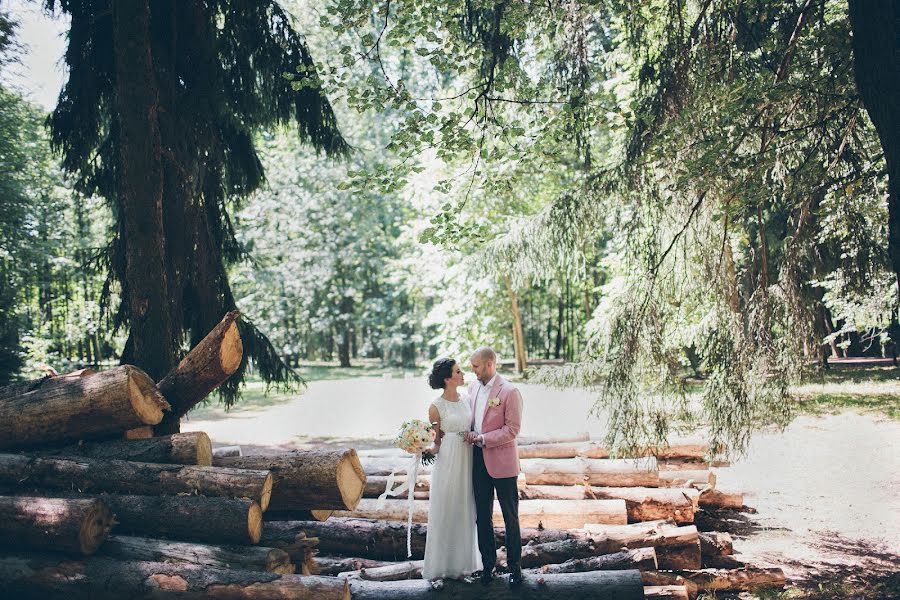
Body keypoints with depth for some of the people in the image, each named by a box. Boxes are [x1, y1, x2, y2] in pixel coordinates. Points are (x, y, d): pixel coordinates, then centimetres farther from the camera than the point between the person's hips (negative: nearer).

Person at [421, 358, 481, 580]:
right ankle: (442, 563, 18)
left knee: (465, 512, 12)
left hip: (468, 460, 5)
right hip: (447, 461, -5)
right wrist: (428, 450, -23)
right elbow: (436, 441, -3)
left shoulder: (466, 398, 4)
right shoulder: (436, 407, -10)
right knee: (444, 512, 4)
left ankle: (462, 561, 26)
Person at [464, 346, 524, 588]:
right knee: (483, 516, 13)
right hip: (478, 460, 6)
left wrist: (483, 438, -18)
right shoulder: (473, 387, 7)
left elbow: (512, 429, -15)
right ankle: (488, 564, 25)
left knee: (510, 517, 6)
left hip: (502, 461, -6)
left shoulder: (509, 392, -13)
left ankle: (514, 566, 18)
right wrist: (470, 434, -2)